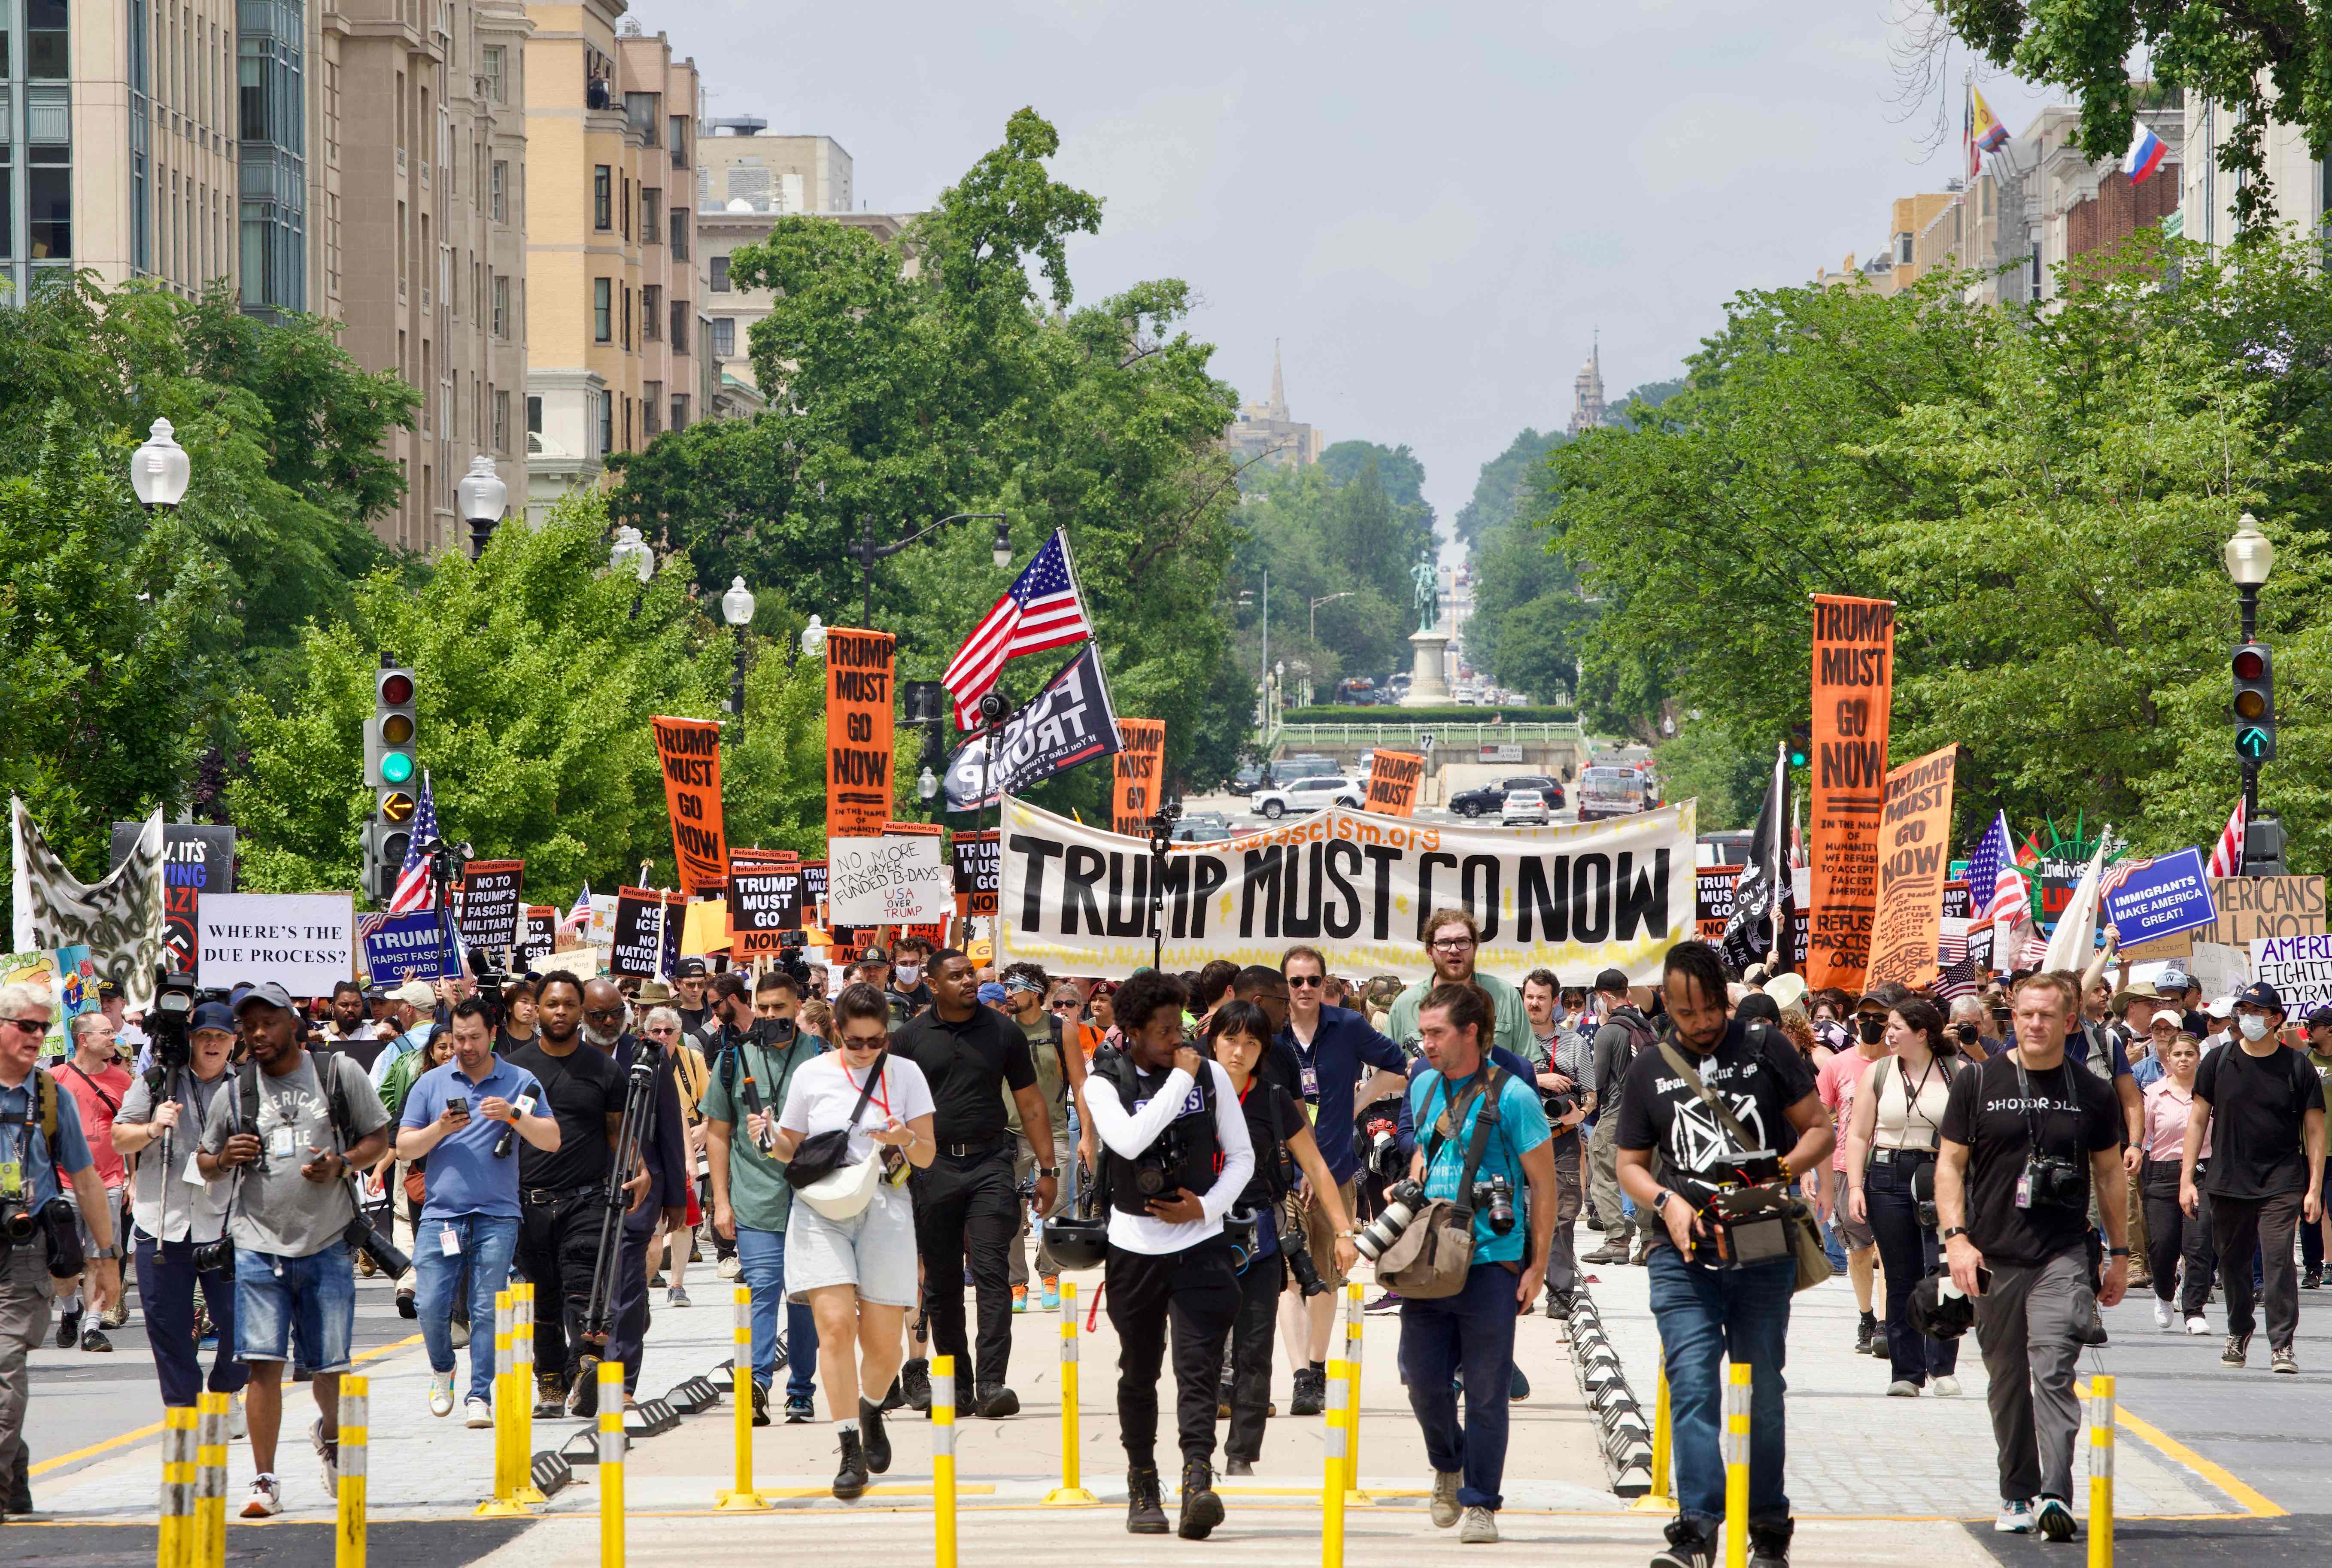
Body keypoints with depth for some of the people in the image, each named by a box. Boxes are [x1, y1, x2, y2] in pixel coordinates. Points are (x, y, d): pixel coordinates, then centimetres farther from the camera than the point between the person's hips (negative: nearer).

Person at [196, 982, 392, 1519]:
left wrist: (342, 1164, -11)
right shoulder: (234, 1093, 8)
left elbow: (378, 1139, 8)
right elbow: (205, 1163, 18)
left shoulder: (340, 1075, 2)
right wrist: (224, 1159, -6)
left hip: (327, 1246, -1)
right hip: (258, 1247, 1)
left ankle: (330, 1434, 39)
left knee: (330, 1366, 6)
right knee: (263, 1364, -8)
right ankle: (265, 1482, -3)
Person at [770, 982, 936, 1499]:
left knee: (884, 1344, -2)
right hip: (822, 1212, 0)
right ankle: (850, 1449, -11)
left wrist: (907, 1141, -16)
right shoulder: (811, 1075, 6)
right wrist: (777, 1142, -8)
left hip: (885, 1211, 0)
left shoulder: (905, 1074, 6)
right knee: (836, 1325, -17)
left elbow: (928, 1155, 6)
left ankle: (870, 1409, 32)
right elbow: (791, 1151, 14)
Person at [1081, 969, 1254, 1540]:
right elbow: (1129, 1141, -24)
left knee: (1199, 1365, -13)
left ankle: (1197, 1481, -24)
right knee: (1139, 1373, 11)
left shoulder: (1210, 1074, 3)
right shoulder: (1106, 1084, -3)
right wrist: (1179, 1078, -18)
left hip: (1200, 1244, 0)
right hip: (1134, 1247, 0)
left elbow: (1242, 1155, 9)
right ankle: (1142, 1487, 23)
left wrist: (1205, 1208, -7)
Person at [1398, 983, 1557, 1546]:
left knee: (1486, 1390, 0)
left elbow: (1543, 1183, -4)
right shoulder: (1424, 1087, 9)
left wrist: (1538, 1267, -5)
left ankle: (1480, 1503, 9)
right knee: (1423, 1379, 6)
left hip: (1491, 1262, -5)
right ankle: (1448, 1466, 33)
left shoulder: (1511, 1096, -8)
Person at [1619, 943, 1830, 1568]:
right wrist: (1668, 1203, -7)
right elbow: (1630, 1164, 13)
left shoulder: (1766, 1048, 4)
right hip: (1683, 1257, 1)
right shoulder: (1649, 1070, 9)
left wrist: (1781, 1170, -13)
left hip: (1763, 1253, 0)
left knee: (1762, 1389, 6)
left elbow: (1820, 1129, 6)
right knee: (1692, 1383, -11)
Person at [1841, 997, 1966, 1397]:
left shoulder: (1958, 1074, 3)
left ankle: (1943, 1367, -7)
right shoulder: (1878, 1073, 10)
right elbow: (1858, 1135, 9)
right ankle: (1906, 1372, 8)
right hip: (1889, 1177, 2)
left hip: (1943, 1176, -2)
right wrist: (1855, 1186, -1)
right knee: (1901, 1277, 2)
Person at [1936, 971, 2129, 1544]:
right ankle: (2018, 1496, 21)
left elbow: (2109, 1174, 15)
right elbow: (1950, 1164, 5)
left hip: (2063, 1258, -1)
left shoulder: (2092, 1094, 6)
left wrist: (2119, 1253, 15)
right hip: (1994, 1259, 1)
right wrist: (1957, 1237, -7)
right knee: (2007, 1384, 9)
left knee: (2053, 1373, -15)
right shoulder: (1977, 1084, 4)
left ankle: (2056, 1495, -22)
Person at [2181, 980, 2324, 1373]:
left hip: (2281, 1184, -2)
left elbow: (2315, 1130, 3)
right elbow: (2198, 1120, 8)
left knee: (2278, 1259, -13)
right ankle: (2239, 1333, 30)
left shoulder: (2297, 1066, 1)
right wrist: (2187, 1178, 2)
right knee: (2233, 1263, 10)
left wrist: (2314, 1189, -3)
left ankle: (2282, 1343, -8)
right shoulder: (2219, 1062, 5)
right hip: (2228, 1182, 2)